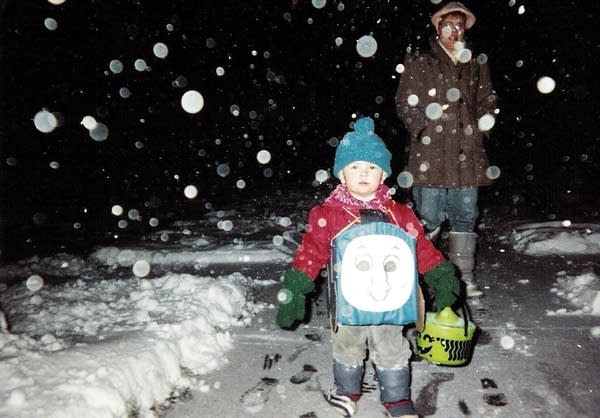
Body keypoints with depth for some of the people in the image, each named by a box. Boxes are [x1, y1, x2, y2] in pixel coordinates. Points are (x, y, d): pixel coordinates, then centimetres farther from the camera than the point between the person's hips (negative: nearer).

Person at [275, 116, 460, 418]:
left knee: (392, 354, 18)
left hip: (388, 303, 1)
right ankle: (346, 392, 46)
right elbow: (311, 252, -8)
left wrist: (441, 277, 1)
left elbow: (422, 248, 3)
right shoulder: (327, 215, -11)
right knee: (347, 351, 21)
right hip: (347, 304, -1)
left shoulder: (399, 214, -4)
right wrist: (294, 289, -9)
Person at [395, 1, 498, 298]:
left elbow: (487, 101, 25)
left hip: (467, 153, 5)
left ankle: (464, 277, 18)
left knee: (465, 216, 8)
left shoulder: (476, 65, 19)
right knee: (429, 217, -5)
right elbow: (405, 103, 2)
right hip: (430, 152, -4)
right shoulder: (418, 63, 7)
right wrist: (423, 128, -8)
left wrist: (485, 120, 7)